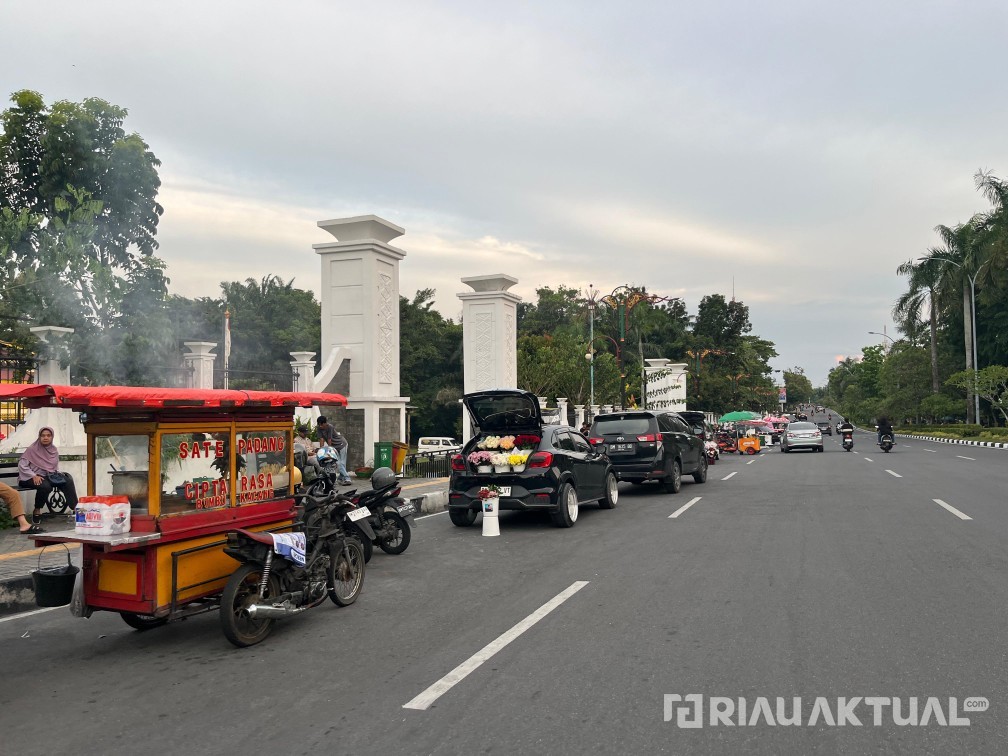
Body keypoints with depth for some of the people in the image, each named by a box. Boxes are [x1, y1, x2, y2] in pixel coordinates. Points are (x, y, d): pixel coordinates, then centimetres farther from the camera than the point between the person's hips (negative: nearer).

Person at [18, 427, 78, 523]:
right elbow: (21, 465, -8)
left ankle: (74, 508, -21)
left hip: (50, 476, 5)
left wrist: (57, 475, 0)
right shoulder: (32, 449, -5)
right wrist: (34, 476, -20)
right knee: (45, 486, -37)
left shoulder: (54, 450, 10)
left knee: (68, 481, -22)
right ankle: (37, 511, -14)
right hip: (33, 478, -5)